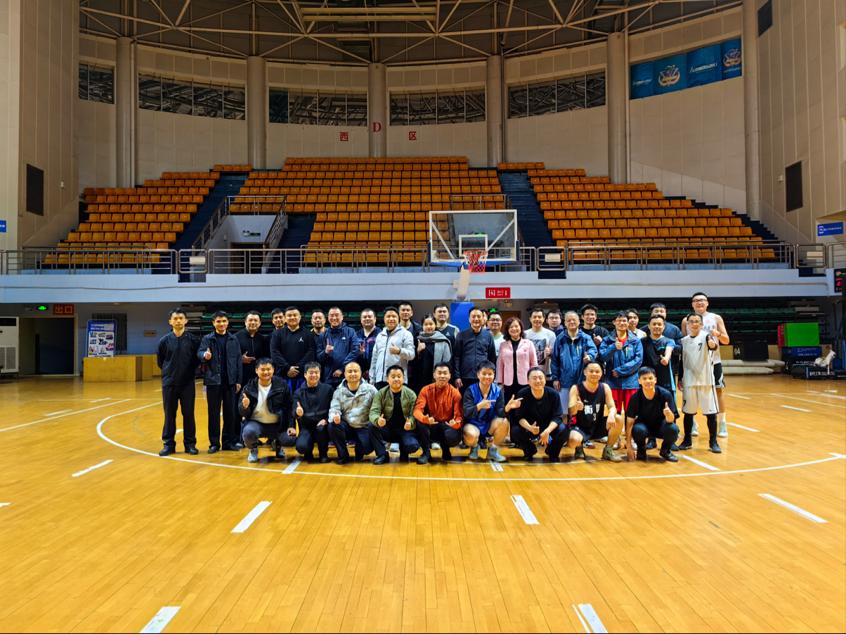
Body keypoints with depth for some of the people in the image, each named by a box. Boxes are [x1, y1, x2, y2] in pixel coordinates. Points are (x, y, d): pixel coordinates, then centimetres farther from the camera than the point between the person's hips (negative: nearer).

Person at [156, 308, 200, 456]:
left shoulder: (193, 340, -2)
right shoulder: (165, 340, 0)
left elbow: (197, 359, 4)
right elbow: (160, 361, 10)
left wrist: (189, 372, 2)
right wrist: (170, 372, 11)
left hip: (187, 383, -1)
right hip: (169, 383, 1)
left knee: (188, 414, 4)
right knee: (169, 415, 6)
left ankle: (190, 443, 14)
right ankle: (168, 444, 16)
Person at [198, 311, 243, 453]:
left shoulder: (233, 339, 5)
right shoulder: (208, 339, 2)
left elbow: (238, 360, 5)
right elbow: (200, 352, -13)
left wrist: (238, 381, 1)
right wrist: (204, 355, -37)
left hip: (230, 381, 1)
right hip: (213, 380, -1)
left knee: (230, 412, 6)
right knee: (213, 412, 5)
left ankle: (229, 441, 17)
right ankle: (214, 443, 14)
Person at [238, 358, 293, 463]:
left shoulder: (282, 384, -5)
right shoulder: (249, 387, -4)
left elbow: (289, 407, -1)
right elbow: (243, 413, -3)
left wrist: (291, 426, -11)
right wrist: (244, 406, -27)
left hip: (277, 425, 1)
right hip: (256, 423, -1)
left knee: (291, 439, -22)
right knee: (248, 432, -33)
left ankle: (277, 444, 18)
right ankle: (253, 449, 6)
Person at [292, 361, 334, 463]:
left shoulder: (328, 389, 1)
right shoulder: (298, 393, 3)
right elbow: (294, 414, -5)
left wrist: (326, 420, -18)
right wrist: (298, 414, -29)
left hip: (322, 425, 0)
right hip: (306, 427, 0)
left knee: (321, 428, -36)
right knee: (301, 447, -28)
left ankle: (323, 454, -5)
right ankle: (308, 452, 12)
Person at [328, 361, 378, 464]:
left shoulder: (370, 390, -2)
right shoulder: (339, 391, 2)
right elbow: (334, 409, -5)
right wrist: (335, 416, -27)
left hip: (364, 427, -1)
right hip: (346, 426, 1)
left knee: (367, 448, -24)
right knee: (333, 426, -29)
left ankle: (359, 450, 19)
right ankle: (343, 455, -6)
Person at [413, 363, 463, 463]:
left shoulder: (455, 393, -7)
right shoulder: (426, 390, -6)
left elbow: (459, 416, -9)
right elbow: (417, 410, -17)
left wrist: (455, 423, -35)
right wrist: (425, 419, -40)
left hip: (447, 426, 0)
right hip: (430, 426, 1)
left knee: (454, 438, -34)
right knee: (419, 422, -32)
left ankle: (445, 450, 6)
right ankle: (426, 452, -9)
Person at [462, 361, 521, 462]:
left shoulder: (497, 391, -6)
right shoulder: (470, 390, -14)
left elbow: (500, 413, -14)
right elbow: (466, 413, -24)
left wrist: (507, 407, -36)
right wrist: (479, 406, -42)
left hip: (489, 425, 3)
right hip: (473, 424, -3)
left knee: (504, 422, -28)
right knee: (471, 435, -36)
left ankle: (493, 450, -3)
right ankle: (474, 447, 4)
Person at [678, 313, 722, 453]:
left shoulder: (706, 336, -5)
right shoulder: (683, 341, 7)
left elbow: (713, 345, -29)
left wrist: (713, 339, -51)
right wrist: (680, 379, 11)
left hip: (706, 380, -3)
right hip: (689, 381, 3)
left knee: (711, 412, 1)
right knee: (688, 412, 8)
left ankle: (713, 442, 12)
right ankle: (687, 441, 19)